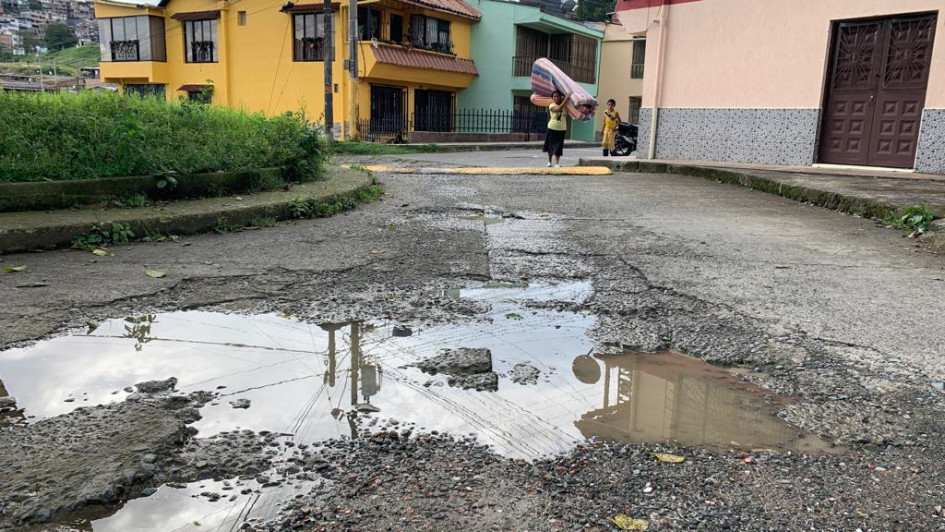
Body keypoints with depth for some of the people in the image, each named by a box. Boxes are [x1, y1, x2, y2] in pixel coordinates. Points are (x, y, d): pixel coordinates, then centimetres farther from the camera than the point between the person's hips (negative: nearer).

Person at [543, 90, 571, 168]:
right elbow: (559, 109, -31)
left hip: (562, 129, 2)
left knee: (558, 147, -2)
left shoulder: (564, 105, 2)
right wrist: (565, 99, -33)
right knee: (551, 146, 9)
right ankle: (549, 162, 24)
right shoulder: (552, 106, -12)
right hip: (552, 128, -2)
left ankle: (557, 163, -3)